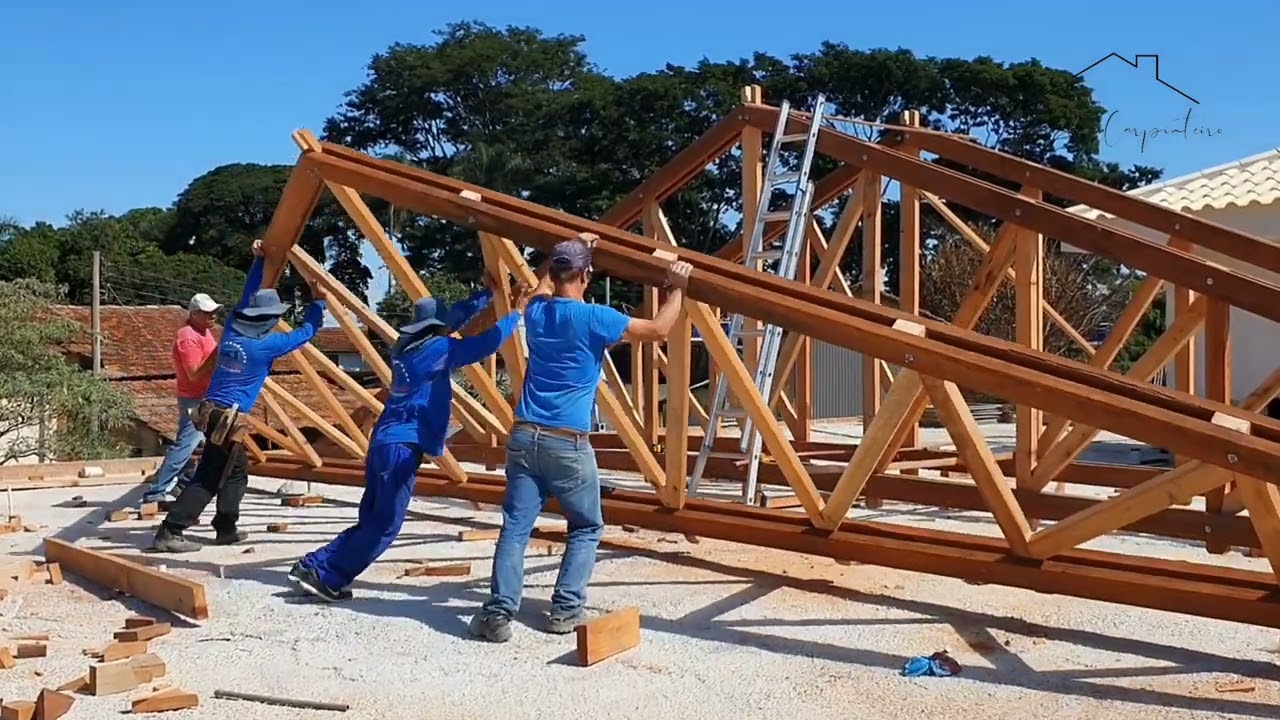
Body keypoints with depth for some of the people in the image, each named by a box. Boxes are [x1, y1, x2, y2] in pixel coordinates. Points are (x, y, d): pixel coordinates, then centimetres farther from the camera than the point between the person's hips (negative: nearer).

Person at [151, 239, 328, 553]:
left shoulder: (232, 330, 5)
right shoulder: (266, 345, -12)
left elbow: (246, 298, 19)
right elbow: (305, 333, 0)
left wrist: (258, 262, 21)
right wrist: (318, 302, 11)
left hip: (213, 412, 8)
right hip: (229, 419, -8)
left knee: (236, 470, 18)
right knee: (209, 477, -5)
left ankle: (226, 529, 22)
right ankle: (169, 533, -10)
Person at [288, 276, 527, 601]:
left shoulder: (409, 344, 14)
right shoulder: (437, 349, -9)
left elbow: (453, 316, 27)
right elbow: (487, 342, -8)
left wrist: (487, 293, 30)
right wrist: (515, 313, 5)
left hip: (384, 441, 9)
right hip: (402, 446, -9)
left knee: (371, 521, 16)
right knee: (383, 526, -3)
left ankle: (311, 566, 15)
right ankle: (326, 579, -1)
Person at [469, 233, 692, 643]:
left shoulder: (536, 311, 8)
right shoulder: (593, 318, -9)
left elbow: (543, 280, 34)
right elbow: (658, 330, -4)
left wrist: (573, 248, 44)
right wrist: (677, 288, 10)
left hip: (524, 437, 4)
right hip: (568, 444, -4)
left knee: (515, 528, 3)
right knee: (586, 528, 13)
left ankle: (498, 614, -5)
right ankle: (566, 610, 7)